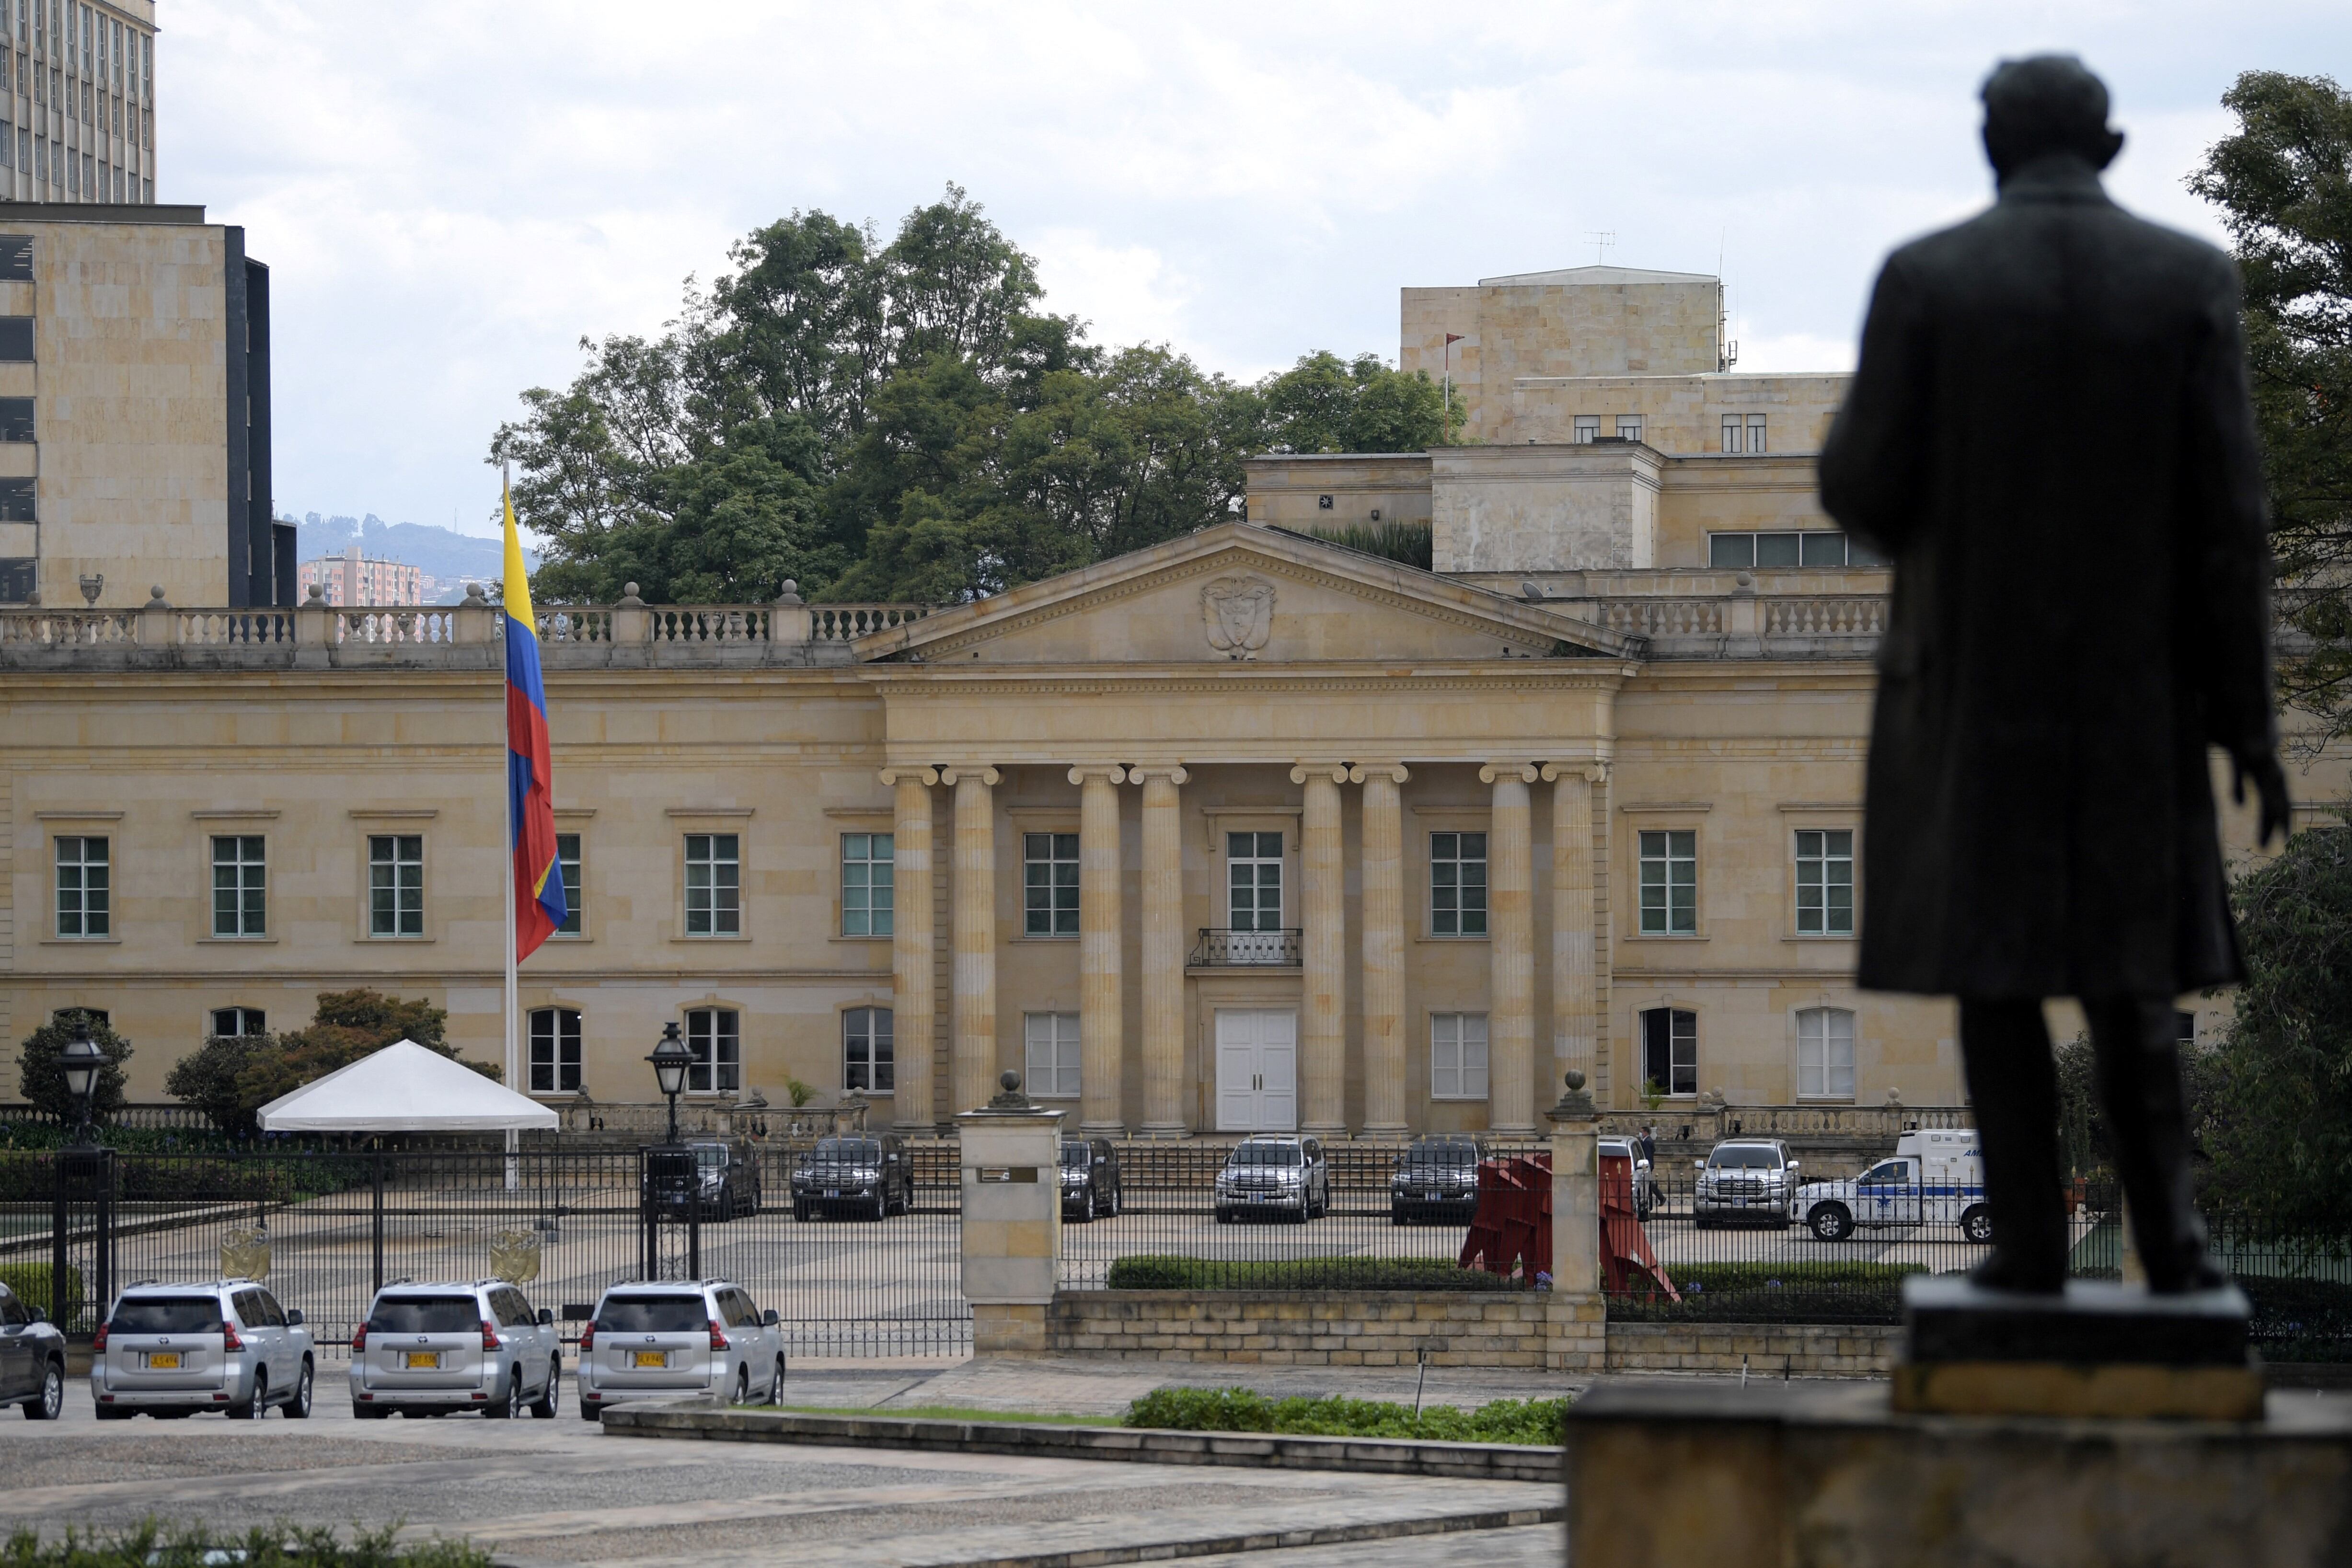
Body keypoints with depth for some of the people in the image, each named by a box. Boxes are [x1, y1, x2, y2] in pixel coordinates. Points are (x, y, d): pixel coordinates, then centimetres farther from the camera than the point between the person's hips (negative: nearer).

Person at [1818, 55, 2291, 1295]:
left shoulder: (1924, 280, -7)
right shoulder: (2191, 281, -4)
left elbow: (1863, 490, -6)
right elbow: (2228, 516, -6)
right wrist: (2245, 719, -2)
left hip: (1974, 677, -2)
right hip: (2136, 681, 2)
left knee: (1993, 959, 6)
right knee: (2128, 957, 13)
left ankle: (2029, 1237, 1)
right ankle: (2165, 1226, 1)